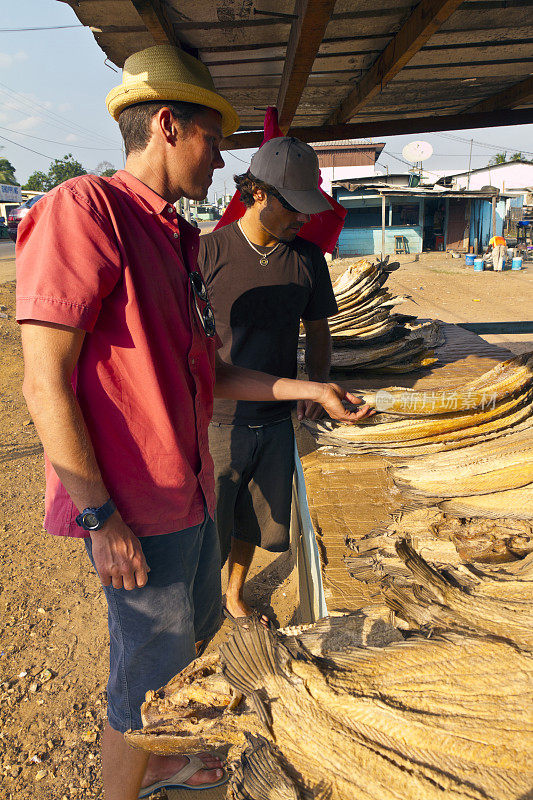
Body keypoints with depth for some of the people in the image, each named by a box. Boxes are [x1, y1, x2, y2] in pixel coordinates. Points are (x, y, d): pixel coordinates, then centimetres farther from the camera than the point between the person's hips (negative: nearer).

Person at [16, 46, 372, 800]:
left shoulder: (176, 242, 13)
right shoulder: (83, 208, -16)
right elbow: (46, 383, -21)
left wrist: (308, 390, 9)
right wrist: (102, 518, -19)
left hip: (191, 494, 10)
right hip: (136, 512, -10)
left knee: (194, 633, 26)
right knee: (147, 680, 9)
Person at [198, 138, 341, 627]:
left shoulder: (308, 259, 0)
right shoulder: (208, 251, -10)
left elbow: (318, 331, 10)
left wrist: (317, 385, -8)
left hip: (276, 421, 4)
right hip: (218, 420, -3)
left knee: (253, 519, 19)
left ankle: (235, 597, 45)